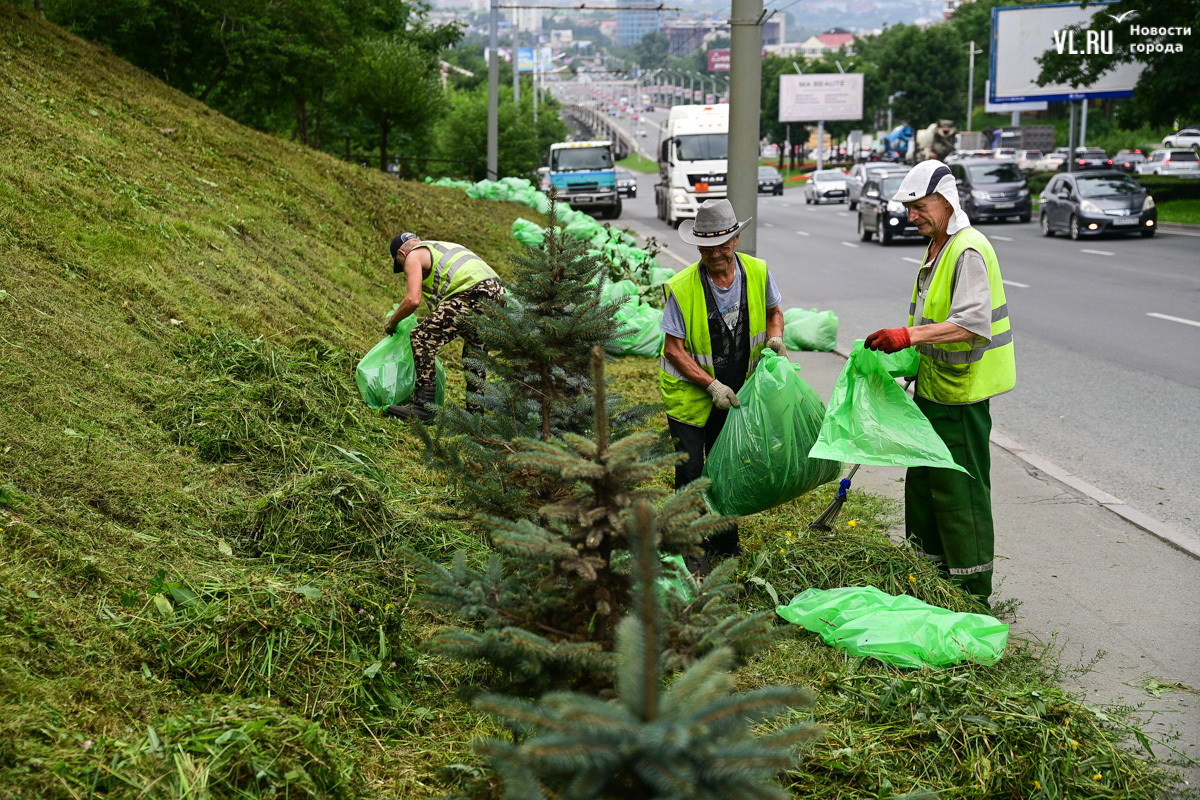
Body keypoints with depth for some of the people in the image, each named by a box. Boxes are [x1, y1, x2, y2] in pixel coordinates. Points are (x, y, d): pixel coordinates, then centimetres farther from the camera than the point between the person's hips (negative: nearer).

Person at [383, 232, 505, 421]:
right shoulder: (440, 248, 36)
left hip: (471, 295, -9)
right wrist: (435, 320, 47)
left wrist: (392, 322, 13)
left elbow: (413, 300, -3)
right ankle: (475, 411, 27)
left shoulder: (413, 256, 10)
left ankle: (422, 408, -7)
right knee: (475, 355, 23)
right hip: (497, 294, 9)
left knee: (423, 338, -5)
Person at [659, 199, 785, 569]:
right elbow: (674, 347, -16)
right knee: (691, 471, -2)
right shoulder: (681, 288, -22)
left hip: (734, 393, 4)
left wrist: (775, 337, -13)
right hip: (689, 393, -4)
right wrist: (711, 384, -23)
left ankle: (724, 540, 33)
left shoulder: (758, 273, -11)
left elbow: (773, 311, 9)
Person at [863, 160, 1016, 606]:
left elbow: (973, 322, -31)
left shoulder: (970, 251, -19)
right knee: (923, 479, 16)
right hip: (933, 386, 10)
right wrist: (900, 351, 18)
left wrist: (910, 336, -37)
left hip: (961, 393, -10)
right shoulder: (937, 247, 14)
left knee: (959, 488, -4)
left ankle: (973, 592, 5)